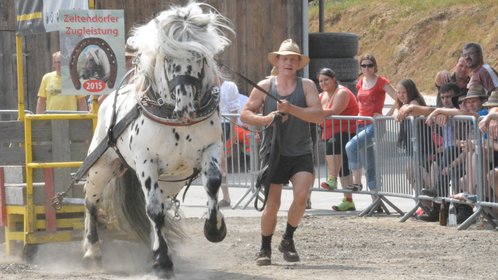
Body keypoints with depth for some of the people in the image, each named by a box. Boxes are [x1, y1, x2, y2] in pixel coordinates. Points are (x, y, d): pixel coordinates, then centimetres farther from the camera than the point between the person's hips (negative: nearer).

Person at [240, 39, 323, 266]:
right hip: (273, 153, 0)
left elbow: (318, 115, -12)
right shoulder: (264, 87, 3)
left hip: (301, 154, 0)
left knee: (301, 195, -19)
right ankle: (265, 249, 19)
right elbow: (245, 114, 5)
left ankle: (288, 240, 3)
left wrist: (291, 109, -24)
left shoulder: (307, 86, 0)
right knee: (272, 205, -1)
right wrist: (264, 119, -14)